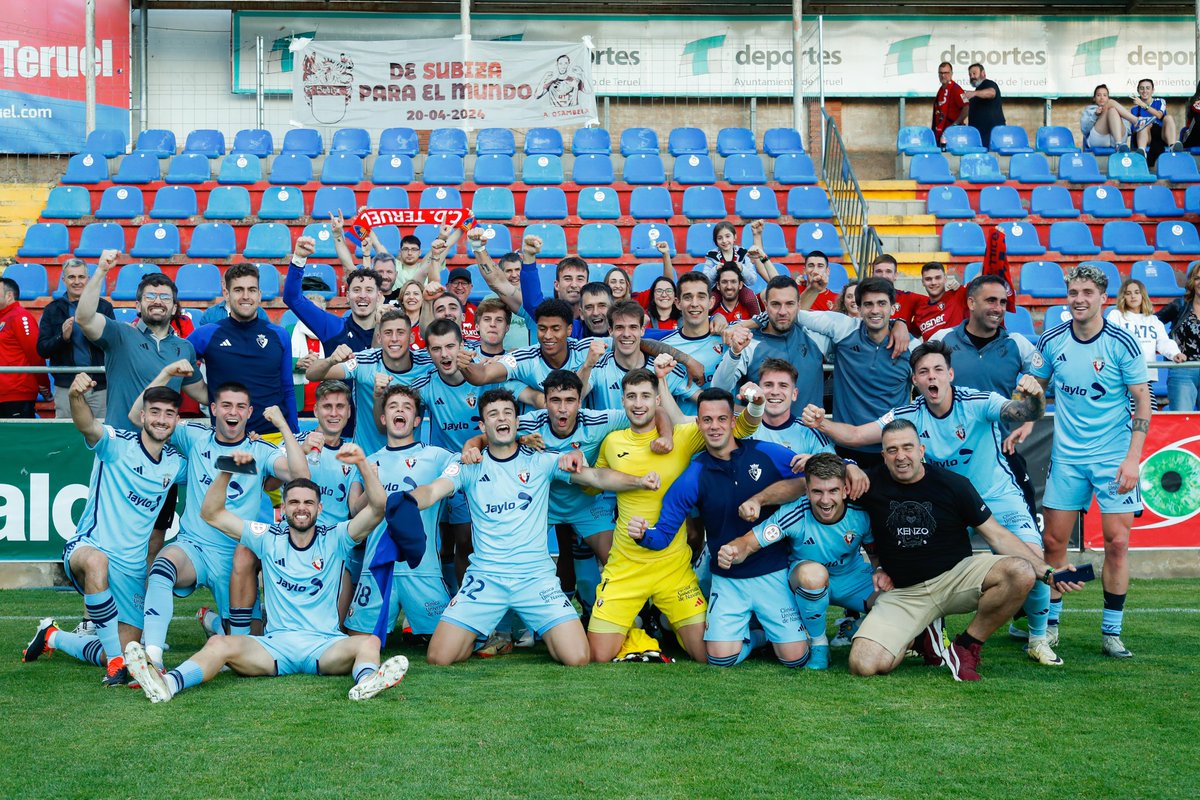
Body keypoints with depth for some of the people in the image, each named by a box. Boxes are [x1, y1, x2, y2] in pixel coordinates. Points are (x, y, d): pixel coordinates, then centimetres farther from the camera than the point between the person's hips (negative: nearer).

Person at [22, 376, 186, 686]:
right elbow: (87, 425, -30)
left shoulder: (176, 463, 6)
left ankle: (53, 638, 35)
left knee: (124, 650, 6)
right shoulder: (117, 443, -9)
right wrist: (76, 396, -53)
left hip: (133, 569, 6)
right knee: (96, 561, -44)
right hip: (87, 546, -6)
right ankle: (116, 660, -33)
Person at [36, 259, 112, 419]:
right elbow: (42, 350, 4)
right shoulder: (52, 309, 8)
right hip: (66, 387, 1)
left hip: (100, 387, 0)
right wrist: (62, 337, -14)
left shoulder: (104, 306, 5)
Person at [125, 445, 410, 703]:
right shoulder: (269, 538, 11)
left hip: (325, 645, -1)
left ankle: (366, 681, -64)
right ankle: (167, 684, -49)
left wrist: (362, 464, -18)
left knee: (369, 642, -33)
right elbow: (211, 513, 10)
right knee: (220, 644, -27)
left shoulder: (335, 539, 7)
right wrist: (227, 471, -4)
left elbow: (378, 508, -5)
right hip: (274, 644, 1)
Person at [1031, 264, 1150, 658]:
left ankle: (1111, 632, 6)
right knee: (1053, 541, 2)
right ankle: (1050, 623, 16)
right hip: (1066, 455, 3)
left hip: (1114, 456, -2)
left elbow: (1143, 403, -7)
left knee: (1117, 541, -5)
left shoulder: (1122, 343, -9)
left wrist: (1132, 458, -14)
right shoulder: (1051, 341, -1)